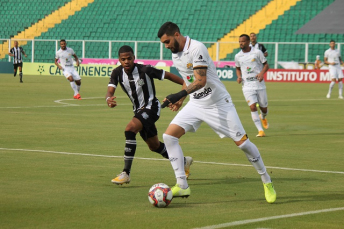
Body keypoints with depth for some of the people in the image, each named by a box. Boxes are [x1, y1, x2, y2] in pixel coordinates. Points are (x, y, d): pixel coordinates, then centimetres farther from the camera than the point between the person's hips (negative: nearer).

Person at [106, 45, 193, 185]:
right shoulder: (117, 73, -7)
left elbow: (167, 75, -11)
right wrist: (109, 100, -41)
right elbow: (110, 91, -16)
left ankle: (126, 173, -29)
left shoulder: (145, 70, -21)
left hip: (151, 107, -7)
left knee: (129, 130, -30)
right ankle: (184, 162, 44)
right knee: (154, 146, 20)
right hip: (138, 110, 7)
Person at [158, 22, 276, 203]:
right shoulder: (175, 54, 6)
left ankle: (267, 182, 15)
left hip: (218, 103, -7)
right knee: (169, 136, -10)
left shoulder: (196, 48, -21)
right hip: (195, 105, 7)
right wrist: (180, 99, 16)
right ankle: (182, 186, -8)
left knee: (242, 142, -5)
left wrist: (181, 94, -41)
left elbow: (200, 80, -30)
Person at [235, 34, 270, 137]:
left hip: (259, 84, -1)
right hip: (247, 85, 1)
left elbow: (266, 65, 3)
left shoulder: (257, 52, -2)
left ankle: (263, 117, 45)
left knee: (263, 108, 8)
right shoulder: (238, 56, 6)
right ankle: (260, 130, -14)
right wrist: (239, 77, 1)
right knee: (253, 107, -16)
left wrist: (262, 73, -16)